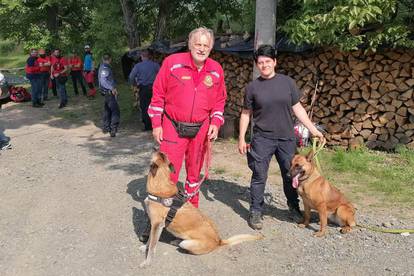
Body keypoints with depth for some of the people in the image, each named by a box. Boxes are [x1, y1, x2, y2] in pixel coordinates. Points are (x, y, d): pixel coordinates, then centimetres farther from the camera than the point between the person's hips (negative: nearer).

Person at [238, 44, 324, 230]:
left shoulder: (287, 82, 3)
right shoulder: (252, 87, 1)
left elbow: (297, 108, 7)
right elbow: (246, 114, 5)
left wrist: (313, 129, 3)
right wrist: (242, 139, 0)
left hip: (287, 138, 2)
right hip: (262, 139, -2)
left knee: (290, 175, 13)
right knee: (259, 176, 0)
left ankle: (294, 207, 33)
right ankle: (255, 212, 13)